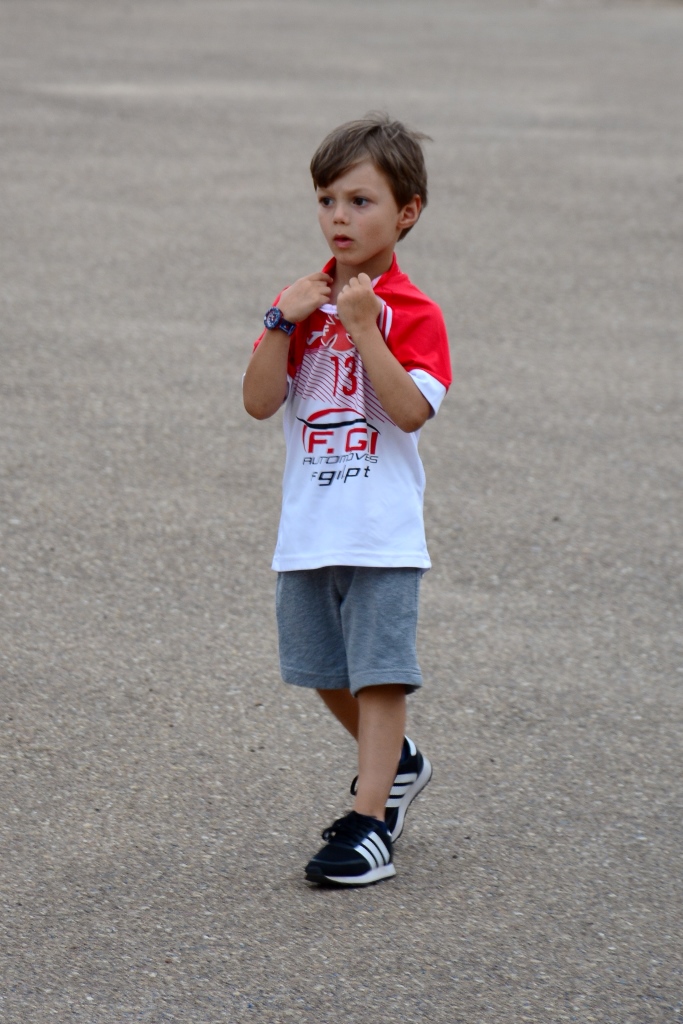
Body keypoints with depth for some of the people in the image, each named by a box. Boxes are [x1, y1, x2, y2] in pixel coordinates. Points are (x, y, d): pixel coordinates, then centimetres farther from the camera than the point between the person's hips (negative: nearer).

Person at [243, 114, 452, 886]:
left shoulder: (410, 312, -7)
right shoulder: (307, 302, 7)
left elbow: (412, 411, -21)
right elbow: (259, 402, -2)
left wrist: (364, 329, -23)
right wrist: (281, 325, -15)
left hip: (381, 530, -6)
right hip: (308, 526, 6)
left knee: (379, 670, -6)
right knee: (328, 672, 16)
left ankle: (370, 819, -5)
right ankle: (395, 764, 39)